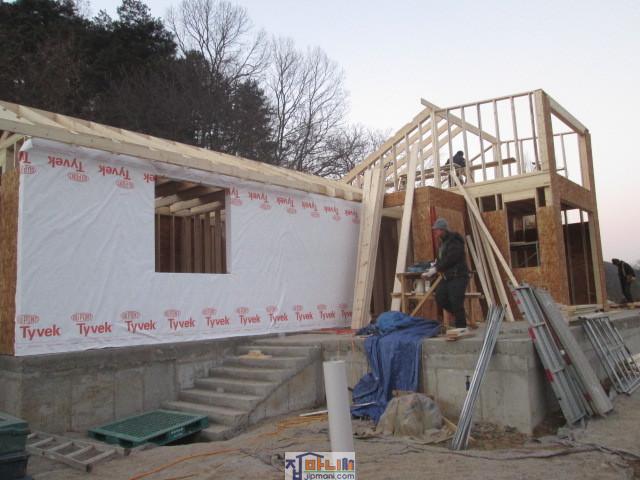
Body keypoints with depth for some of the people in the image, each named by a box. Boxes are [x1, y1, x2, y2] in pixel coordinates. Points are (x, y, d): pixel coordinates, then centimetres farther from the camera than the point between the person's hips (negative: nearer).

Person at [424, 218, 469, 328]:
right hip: (447, 277, 9)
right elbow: (441, 260, 18)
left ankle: (461, 328, -1)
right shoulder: (443, 242, 17)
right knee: (440, 297, 1)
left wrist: (436, 268, -16)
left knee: (456, 303, -9)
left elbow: (449, 259, -21)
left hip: (458, 276, -9)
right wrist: (431, 272, 7)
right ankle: (459, 315, 18)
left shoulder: (454, 241, -12)